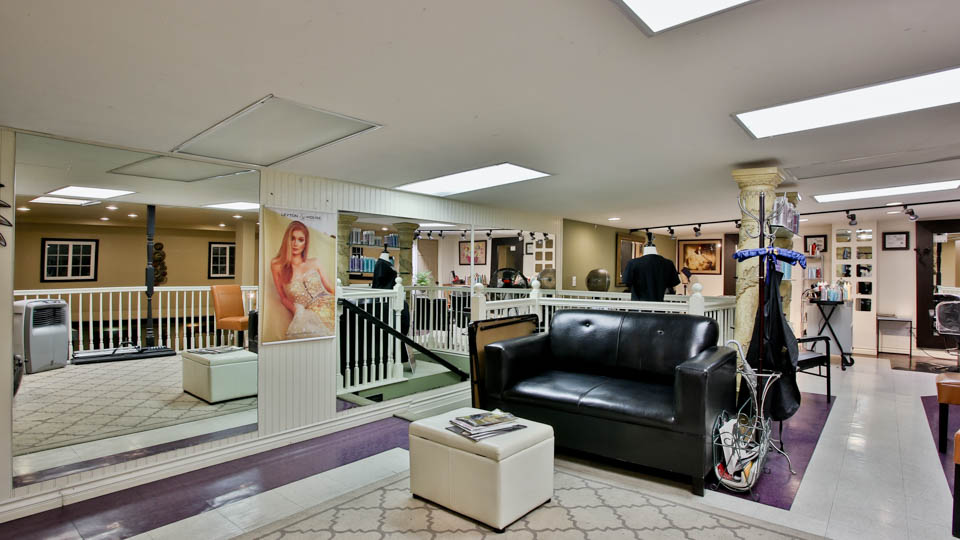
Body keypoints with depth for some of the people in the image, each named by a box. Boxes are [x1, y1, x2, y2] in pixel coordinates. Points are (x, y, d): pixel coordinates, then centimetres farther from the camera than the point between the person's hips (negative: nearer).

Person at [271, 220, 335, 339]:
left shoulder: (314, 263, 19)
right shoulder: (277, 266, 14)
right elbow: (283, 297, 16)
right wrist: (296, 310, -4)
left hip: (329, 305, 2)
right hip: (308, 314, -2)